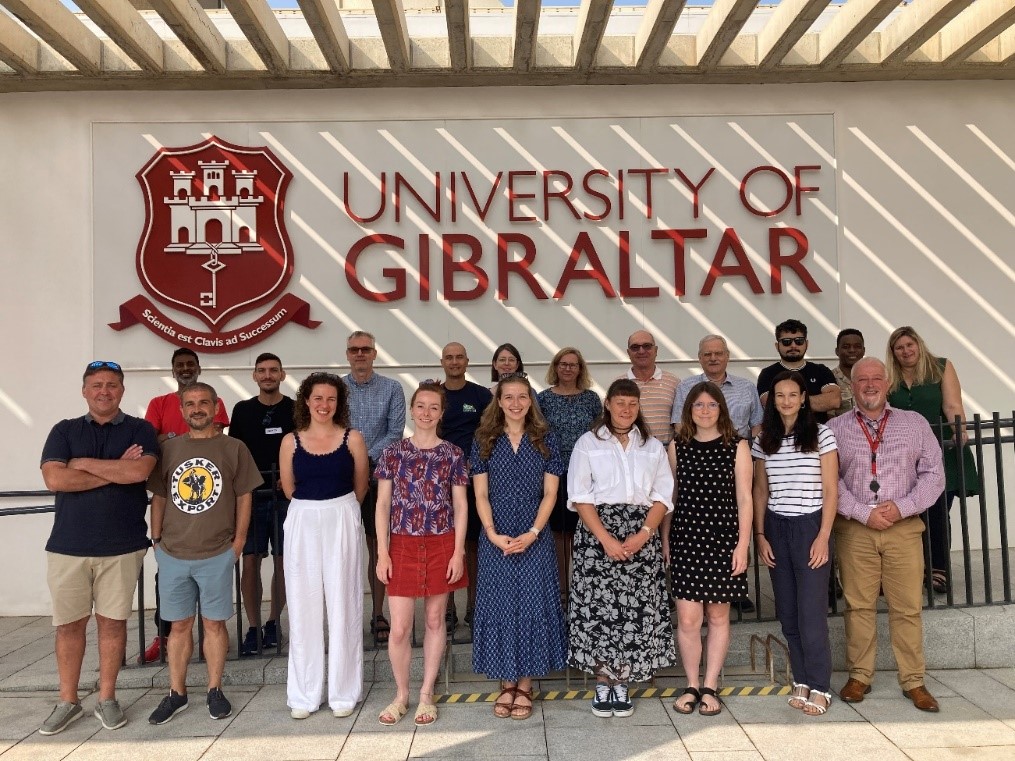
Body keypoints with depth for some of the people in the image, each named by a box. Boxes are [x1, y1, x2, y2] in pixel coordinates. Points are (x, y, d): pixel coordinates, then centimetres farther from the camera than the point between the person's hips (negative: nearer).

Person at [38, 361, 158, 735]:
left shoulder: (140, 430, 2)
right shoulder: (64, 431, 7)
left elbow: (139, 471, -16)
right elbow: (54, 479, -9)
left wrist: (84, 463, -8)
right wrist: (116, 470, -11)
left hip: (122, 546, -1)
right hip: (68, 546, 2)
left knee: (113, 620, 7)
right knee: (69, 623, 9)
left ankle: (107, 698, 21)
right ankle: (68, 701, 24)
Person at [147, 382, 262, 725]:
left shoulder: (233, 448, -1)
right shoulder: (168, 448, 6)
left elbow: (244, 497, 2)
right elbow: (159, 497, 11)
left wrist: (239, 540, -2)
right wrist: (157, 539, 7)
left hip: (218, 554, -2)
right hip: (172, 554, 2)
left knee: (214, 622, 7)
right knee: (179, 624, 11)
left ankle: (215, 690, 21)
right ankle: (176, 694, 23)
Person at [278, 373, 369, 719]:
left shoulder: (352, 439, -1)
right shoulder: (291, 441, 3)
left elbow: (360, 487, 9)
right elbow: (289, 489, 12)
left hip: (342, 524, -1)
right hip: (302, 525, 1)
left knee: (343, 606, 3)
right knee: (304, 608, 6)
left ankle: (344, 692, 15)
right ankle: (304, 694, 17)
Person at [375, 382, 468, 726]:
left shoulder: (453, 454, 0)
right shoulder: (392, 453, 0)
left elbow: (460, 506, 2)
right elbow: (382, 505, 1)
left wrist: (458, 552, -5)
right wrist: (382, 553, -4)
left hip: (441, 545, 0)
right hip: (403, 546, 0)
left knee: (435, 620, 10)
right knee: (399, 627, 1)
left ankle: (426, 695, 25)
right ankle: (401, 695, 23)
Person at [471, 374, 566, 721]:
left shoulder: (545, 440, 3)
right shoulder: (484, 441, 3)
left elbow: (550, 493, 0)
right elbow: (481, 494, 0)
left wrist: (532, 533, -12)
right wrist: (493, 534, -12)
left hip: (534, 538, 0)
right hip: (495, 539, 0)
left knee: (533, 605, 2)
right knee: (499, 606, 4)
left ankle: (525, 686, 15)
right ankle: (506, 683, 18)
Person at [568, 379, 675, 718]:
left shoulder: (653, 447, 13)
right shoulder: (588, 443, 5)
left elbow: (662, 497, 5)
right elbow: (580, 497, -3)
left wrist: (643, 535, -10)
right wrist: (607, 539, -13)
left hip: (642, 536, 2)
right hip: (597, 532, -2)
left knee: (636, 610, 0)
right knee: (598, 608, -3)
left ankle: (621, 685, 12)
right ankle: (602, 686, 10)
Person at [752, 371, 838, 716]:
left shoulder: (821, 435, -2)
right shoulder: (764, 441, 8)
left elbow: (830, 490, -3)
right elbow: (760, 492, 10)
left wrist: (823, 537, -9)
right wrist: (760, 535, 4)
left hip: (810, 526, -4)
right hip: (776, 528, 4)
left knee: (811, 611, -5)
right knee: (787, 611, 7)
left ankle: (819, 687, 8)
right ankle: (801, 681, 19)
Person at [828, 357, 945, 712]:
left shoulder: (915, 423, 9)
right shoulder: (835, 428, 4)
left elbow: (933, 473, 6)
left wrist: (902, 507, -8)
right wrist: (863, 512, -11)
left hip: (904, 528, 1)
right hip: (854, 529, -1)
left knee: (908, 607, 4)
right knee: (858, 606, 5)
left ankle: (913, 681, 16)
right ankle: (859, 677, 17)